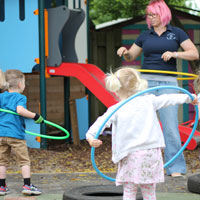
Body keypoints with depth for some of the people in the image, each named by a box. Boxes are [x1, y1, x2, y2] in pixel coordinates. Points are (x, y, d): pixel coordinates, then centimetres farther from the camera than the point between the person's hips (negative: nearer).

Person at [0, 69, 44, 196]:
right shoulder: (20, 97, -7)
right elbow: (20, 110, -25)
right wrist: (35, 116, -20)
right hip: (16, 134, -5)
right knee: (24, 160, 4)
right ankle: (27, 186, 0)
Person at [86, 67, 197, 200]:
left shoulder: (115, 110, -3)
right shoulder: (149, 101, 4)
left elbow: (102, 122, -18)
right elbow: (169, 99, 14)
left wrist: (91, 136, -31)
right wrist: (189, 98, 27)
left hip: (131, 156, -2)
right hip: (152, 153, 3)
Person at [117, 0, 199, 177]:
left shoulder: (176, 33, 5)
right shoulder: (145, 36, 12)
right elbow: (130, 57, 21)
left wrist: (174, 54, -15)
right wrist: (125, 51, -2)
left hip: (167, 83, -3)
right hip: (146, 82, 3)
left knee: (170, 126, -10)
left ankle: (176, 167, -5)